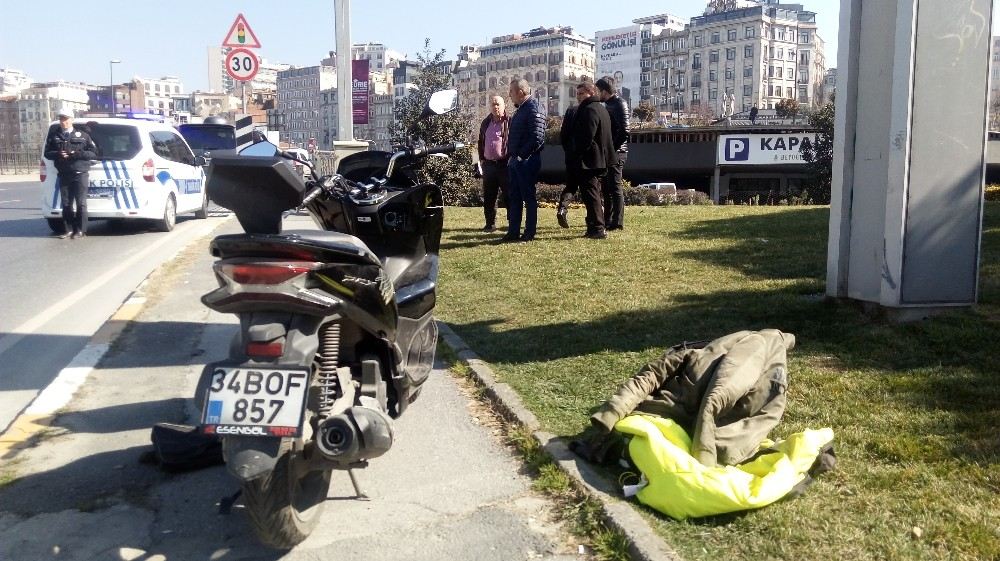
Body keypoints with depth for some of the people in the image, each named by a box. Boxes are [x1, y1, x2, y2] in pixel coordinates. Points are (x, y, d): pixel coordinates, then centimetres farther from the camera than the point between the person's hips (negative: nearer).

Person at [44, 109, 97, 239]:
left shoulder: (83, 136, 5)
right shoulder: (54, 136, 11)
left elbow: (94, 153, 1)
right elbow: (47, 153, 11)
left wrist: (79, 154, -14)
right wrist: (58, 155, -10)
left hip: (80, 174, -3)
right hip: (63, 175, 3)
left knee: (81, 203, -3)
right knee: (66, 204, 4)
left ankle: (80, 230, 3)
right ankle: (69, 229, 12)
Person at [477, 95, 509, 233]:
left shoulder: (510, 122, -4)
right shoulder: (486, 123, 14)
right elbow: (481, 142, 23)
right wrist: (481, 158, 16)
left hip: (505, 164, -6)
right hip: (488, 164, 6)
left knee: (508, 196, -1)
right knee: (488, 196, 8)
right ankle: (490, 223, 16)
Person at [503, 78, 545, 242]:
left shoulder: (533, 110, -14)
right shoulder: (520, 110, 16)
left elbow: (537, 139, -22)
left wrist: (521, 155, -19)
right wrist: (511, 155, 12)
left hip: (527, 161, -10)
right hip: (515, 161, 10)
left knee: (529, 197, -1)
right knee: (514, 197, 12)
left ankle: (529, 233, 5)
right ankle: (513, 232, 18)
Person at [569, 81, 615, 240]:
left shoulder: (589, 110, -16)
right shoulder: (601, 109, 17)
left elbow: (586, 137, -24)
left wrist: (577, 156, -17)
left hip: (589, 161, -11)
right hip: (601, 160, 11)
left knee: (590, 195, -7)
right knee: (595, 194, 16)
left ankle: (597, 229, -8)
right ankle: (596, 228, 22)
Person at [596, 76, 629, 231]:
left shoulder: (619, 104, -11)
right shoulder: (609, 104, 17)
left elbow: (624, 131, -19)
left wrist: (612, 148, -17)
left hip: (616, 153, -9)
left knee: (615, 187, -6)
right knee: (606, 187, 14)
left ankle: (617, 223, -2)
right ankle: (608, 220, 22)